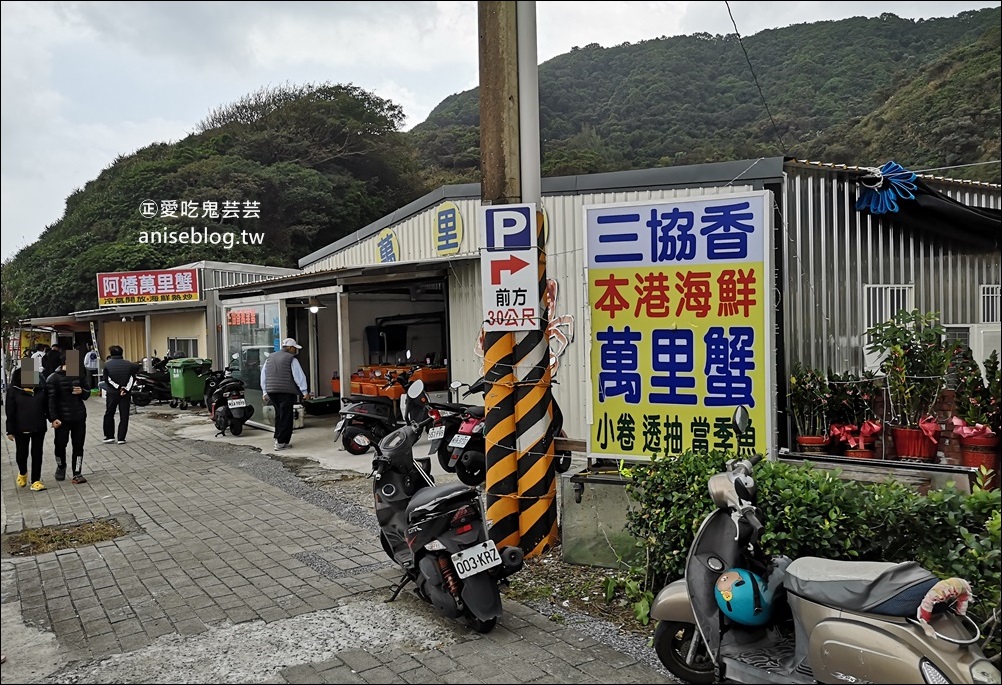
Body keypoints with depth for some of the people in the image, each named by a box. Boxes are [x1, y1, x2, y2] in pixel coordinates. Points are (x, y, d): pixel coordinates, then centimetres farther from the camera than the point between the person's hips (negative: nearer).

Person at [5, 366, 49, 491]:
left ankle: (36, 480, 13)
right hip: (21, 428, -1)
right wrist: (10, 430, -6)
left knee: (37, 454, 5)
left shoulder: (41, 387, -2)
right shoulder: (13, 389, -7)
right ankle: (22, 473, 41)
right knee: (21, 453, 12)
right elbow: (10, 411, -5)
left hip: (39, 427, 1)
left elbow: (47, 406, 5)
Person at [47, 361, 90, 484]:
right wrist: (53, 418, -19)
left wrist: (82, 391, -11)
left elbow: (87, 394, 13)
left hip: (79, 418, 3)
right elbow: (51, 399, -13)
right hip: (62, 419, -3)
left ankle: (77, 474, 8)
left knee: (78, 446, 3)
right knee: (60, 445, 9)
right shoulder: (54, 378, -10)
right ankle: (61, 467, 36)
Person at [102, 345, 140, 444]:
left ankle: (109, 436, 14)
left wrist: (118, 387, -11)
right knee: (124, 416, 4)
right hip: (126, 393, 1)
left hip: (112, 393, -1)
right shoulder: (129, 364, 0)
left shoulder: (107, 364, -4)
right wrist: (126, 388, -12)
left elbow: (107, 379, -10)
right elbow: (132, 378, -8)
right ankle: (121, 438, 2)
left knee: (109, 415, 14)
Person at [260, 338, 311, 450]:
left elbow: (263, 375, 20)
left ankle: (278, 438, 22)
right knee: (286, 416, -3)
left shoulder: (270, 358, 17)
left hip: (271, 391, 7)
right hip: (286, 392, -7)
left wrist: (265, 392, 24)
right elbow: (299, 376, -8)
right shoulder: (291, 359, -5)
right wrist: (305, 392, -4)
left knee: (278, 415, 19)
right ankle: (281, 442, -5)